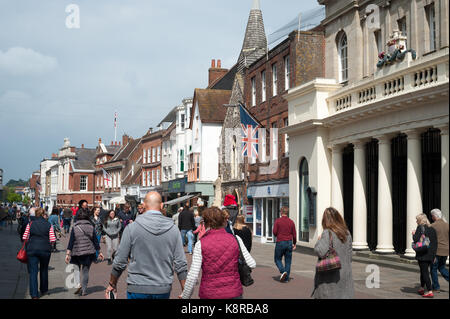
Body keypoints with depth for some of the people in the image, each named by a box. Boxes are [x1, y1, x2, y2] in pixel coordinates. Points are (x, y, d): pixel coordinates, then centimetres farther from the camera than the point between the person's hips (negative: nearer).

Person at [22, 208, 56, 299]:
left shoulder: (30, 224, 0)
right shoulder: (49, 225, -1)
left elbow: (25, 238, 0)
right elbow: (52, 240, -5)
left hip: (32, 249, -1)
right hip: (45, 250, 1)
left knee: (33, 272, 1)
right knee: (44, 270, 20)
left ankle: (34, 294, -5)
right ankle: (43, 290, 34)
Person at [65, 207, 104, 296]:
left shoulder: (75, 227, -5)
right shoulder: (91, 227, -1)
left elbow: (71, 242, -6)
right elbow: (95, 241, 3)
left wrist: (68, 254, -3)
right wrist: (99, 252, 12)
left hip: (77, 252, -1)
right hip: (89, 252, 1)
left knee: (76, 269, 14)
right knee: (86, 271, 9)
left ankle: (78, 284, -8)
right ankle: (84, 290, 11)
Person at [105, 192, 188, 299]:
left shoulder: (132, 228, -7)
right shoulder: (173, 229, -1)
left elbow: (119, 262, -2)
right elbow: (181, 264, -1)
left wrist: (112, 284, 13)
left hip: (138, 289, -2)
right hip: (164, 290, 2)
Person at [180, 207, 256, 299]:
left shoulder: (201, 244, -9)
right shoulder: (235, 239, -4)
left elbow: (193, 275, -10)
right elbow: (252, 264, -2)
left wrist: (185, 296, 2)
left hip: (209, 294, -1)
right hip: (234, 293, 1)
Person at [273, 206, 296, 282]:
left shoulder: (278, 221, -6)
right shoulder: (291, 222, 3)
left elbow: (274, 232, -9)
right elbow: (294, 234, 4)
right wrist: (294, 243, 16)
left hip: (280, 242, -3)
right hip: (289, 242, 3)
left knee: (277, 259, 12)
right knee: (288, 260, 9)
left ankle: (283, 271, -11)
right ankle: (286, 278, 8)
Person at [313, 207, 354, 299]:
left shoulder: (327, 233, -13)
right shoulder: (347, 233, 6)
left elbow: (321, 252, -25)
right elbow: (349, 255, 11)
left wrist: (319, 240, -7)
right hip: (345, 276, 6)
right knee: (343, 295, 10)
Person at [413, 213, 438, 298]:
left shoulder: (420, 228, -9)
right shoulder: (432, 229, 11)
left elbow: (416, 240, -18)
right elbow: (435, 243, 12)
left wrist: (414, 234, 2)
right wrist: (434, 255, 17)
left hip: (422, 254, -7)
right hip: (431, 255, 7)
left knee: (425, 272, -4)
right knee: (424, 271, 20)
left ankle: (430, 292, -8)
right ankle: (422, 288, 29)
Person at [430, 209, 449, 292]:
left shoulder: (433, 226, -11)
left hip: (437, 251, -6)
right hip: (445, 251, 6)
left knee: (433, 269, 9)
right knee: (442, 267, 22)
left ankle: (436, 288, 12)